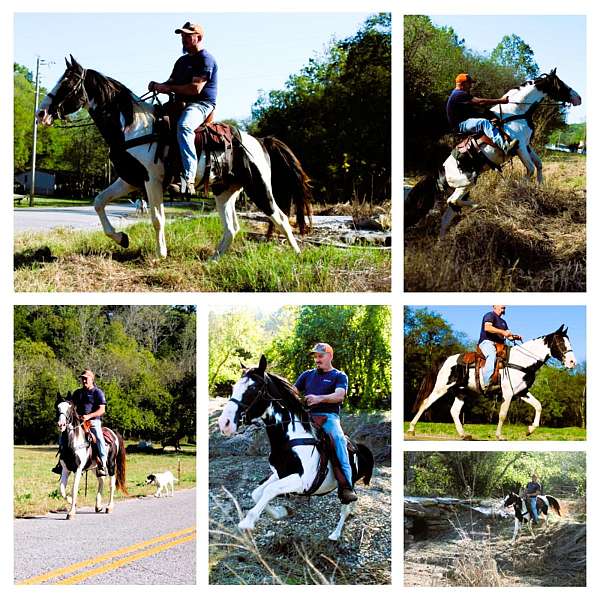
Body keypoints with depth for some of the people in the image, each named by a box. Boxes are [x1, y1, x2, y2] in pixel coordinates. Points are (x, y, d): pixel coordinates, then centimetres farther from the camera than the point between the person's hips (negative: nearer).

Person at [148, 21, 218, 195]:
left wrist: (169, 88, -13)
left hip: (201, 104, -10)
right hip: (181, 104, 10)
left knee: (183, 126, -40)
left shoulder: (206, 59, -6)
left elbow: (195, 89, -17)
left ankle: (188, 179, -50)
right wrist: (159, 86, 0)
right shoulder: (182, 61, 23)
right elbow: (171, 84, 24)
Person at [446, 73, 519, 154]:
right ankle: (505, 146, -49)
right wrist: (500, 101, -20)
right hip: (461, 125, -12)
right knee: (484, 122, -33)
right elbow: (480, 102, -22)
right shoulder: (459, 95, -16)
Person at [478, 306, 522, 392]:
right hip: (487, 342, -9)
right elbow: (487, 327, -16)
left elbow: (508, 335, 27)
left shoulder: (503, 321, 31)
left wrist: (515, 337, 4)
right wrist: (502, 332, -20)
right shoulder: (490, 316, 3)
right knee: (492, 356, -37)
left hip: (499, 344, 9)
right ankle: (486, 385, -52)